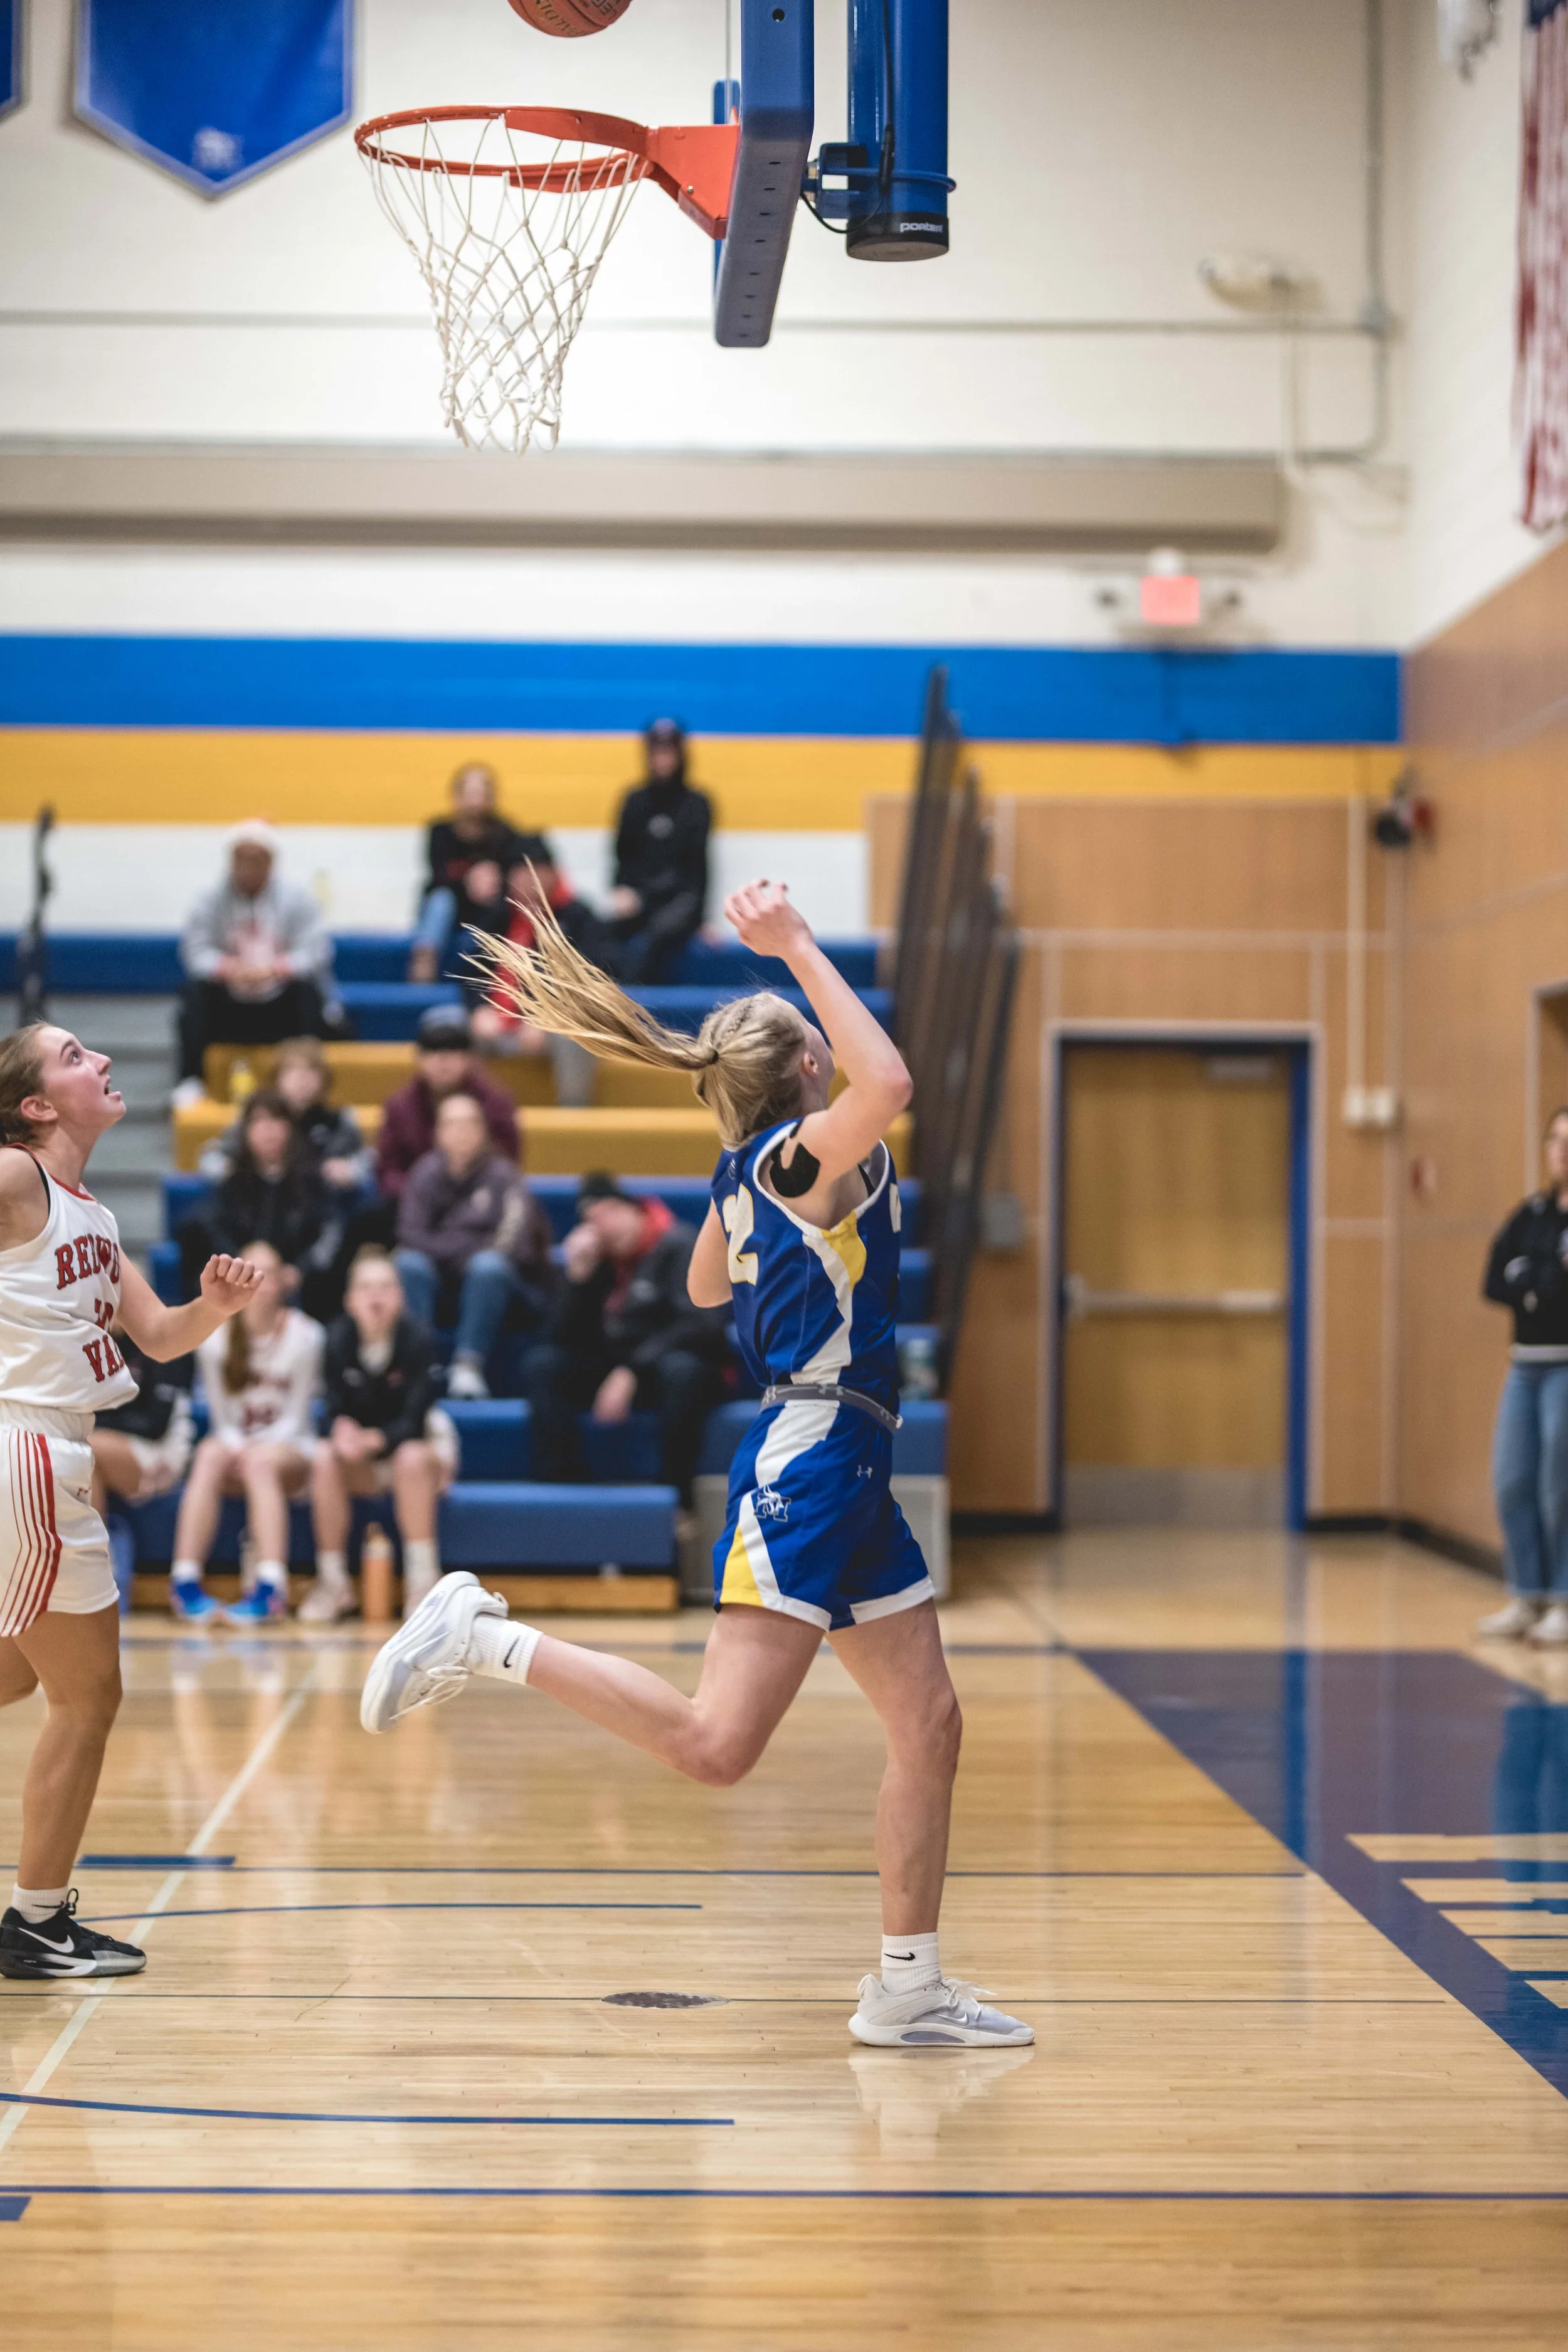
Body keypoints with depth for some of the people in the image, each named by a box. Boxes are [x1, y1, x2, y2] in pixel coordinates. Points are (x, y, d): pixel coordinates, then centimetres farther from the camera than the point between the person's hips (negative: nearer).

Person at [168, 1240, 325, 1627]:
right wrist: (238, 1446, -18)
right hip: (235, 1443, 2)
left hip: (289, 1450, -2)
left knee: (260, 1461, -36)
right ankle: (185, 1580, -42)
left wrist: (258, 1445, -19)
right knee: (209, 1455, -33)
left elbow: (296, 1417, -3)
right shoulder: (215, 1337, 0)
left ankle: (270, 1587, -48)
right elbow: (220, 1415, 2)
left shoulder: (304, 1336, -4)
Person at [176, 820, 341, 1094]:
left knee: (309, 987, -28)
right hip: (229, 1008, 1)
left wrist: (272, 969, -31)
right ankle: (190, 1080, -20)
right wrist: (230, 969, -33)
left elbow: (314, 952, -13)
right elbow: (196, 952, -11)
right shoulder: (210, 904, 0)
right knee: (196, 987, -25)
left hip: (281, 1008, -1)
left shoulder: (296, 900, -2)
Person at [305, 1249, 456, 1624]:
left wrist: (375, 1439, -43)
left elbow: (412, 1423, -23)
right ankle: (332, 1582, -18)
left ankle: (423, 1582, -26)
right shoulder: (339, 1339, -12)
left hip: (421, 1445, -2)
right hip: (363, 1465, 2)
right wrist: (341, 1432, -37)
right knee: (325, 1459, -28)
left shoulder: (418, 1337, -19)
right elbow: (334, 1412, -12)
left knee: (411, 1458, -35)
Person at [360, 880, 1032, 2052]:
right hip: (813, 1458, -10)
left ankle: (910, 1990, 15)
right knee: (714, 1742, -15)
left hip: (849, 1471, 10)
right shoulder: (803, 1153, -11)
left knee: (930, 1723, 11)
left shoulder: (751, 1169, 13)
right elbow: (888, 1085, -33)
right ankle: (488, 1637, -9)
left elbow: (707, 1287, 32)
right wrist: (801, 951, -25)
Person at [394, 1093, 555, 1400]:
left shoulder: (501, 1175, -10)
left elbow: (513, 1244, -22)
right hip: (447, 1289, 3)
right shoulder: (428, 1173, -2)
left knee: (488, 1263, -33)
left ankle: (468, 1366, -36)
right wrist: (463, 1248, -20)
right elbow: (410, 1235, -10)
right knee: (410, 1262, -24)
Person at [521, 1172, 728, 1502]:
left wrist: (633, 1372, -26)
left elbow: (698, 1326, -20)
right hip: (614, 1373, 5)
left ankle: (679, 1498, -30)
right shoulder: (595, 1257, 7)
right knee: (541, 1363, -16)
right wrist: (579, 1277, -12)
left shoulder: (679, 1246, -8)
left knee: (680, 1368, -39)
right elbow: (565, 1338, 2)